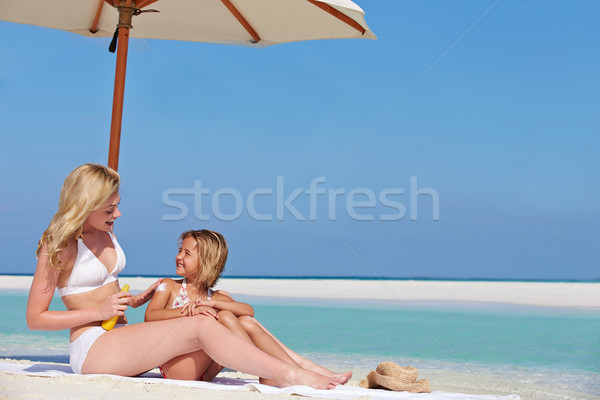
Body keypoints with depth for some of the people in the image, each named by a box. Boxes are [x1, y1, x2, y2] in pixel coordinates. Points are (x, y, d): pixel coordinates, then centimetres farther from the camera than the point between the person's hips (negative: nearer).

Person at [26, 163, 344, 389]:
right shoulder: (59, 246, -8)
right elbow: (35, 318, -9)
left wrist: (131, 300, 9)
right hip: (91, 349, -8)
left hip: (120, 341, 8)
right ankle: (290, 377, -30)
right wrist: (100, 311, -14)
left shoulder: (106, 235, 14)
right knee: (201, 327, -26)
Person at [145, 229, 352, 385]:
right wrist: (187, 311, -24)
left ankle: (305, 367, -18)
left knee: (246, 322, -12)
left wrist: (212, 303, -22)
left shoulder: (215, 297, 11)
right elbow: (149, 316, -13)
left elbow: (249, 310, -8)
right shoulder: (168, 287, 5)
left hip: (203, 374, 4)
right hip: (175, 368, -4)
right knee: (224, 317, -22)